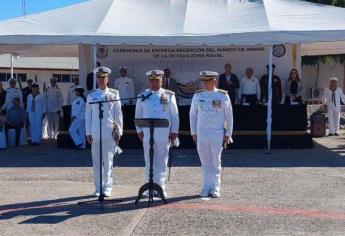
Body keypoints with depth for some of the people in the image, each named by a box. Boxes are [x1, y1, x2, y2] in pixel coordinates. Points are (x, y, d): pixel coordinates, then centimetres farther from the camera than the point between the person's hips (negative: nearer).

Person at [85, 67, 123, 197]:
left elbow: (118, 114, 6)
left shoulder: (114, 94, 6)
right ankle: (98, 188, 12)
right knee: (96, 162, 4)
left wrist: (118, 132, 1)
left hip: (110, 132, -1)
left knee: (108, 161, 1)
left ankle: (107, 188, 9)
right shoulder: (91, 95, 9)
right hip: (95, 133, 1)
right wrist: (88, 133, 4)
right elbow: (88, 115, 9)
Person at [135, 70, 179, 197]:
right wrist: (139, 130, 4)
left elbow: (175, 115, 5)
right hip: (147, 134, 1)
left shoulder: (169, 95, 6)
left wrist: (174, 131, 0)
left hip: (164, 134, -1)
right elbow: (138, 115, 12)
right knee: (149, 162, 4)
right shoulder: (142, 96, 10)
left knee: (162, 162, 1)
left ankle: (160, 187, 7)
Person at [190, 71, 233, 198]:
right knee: (205, 162, 6)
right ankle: (206, 187, 12)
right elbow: (192, 114, 10)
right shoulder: (198, 95, 4)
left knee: (216, 162, 3)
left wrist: (228, 133, 1)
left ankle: (215, 188, 9)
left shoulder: (223, 96, -1)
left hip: (217, 134, -2)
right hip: (201, 134, 2)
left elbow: (229, 116, 2)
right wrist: (193, 132, 6)